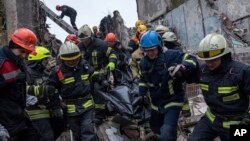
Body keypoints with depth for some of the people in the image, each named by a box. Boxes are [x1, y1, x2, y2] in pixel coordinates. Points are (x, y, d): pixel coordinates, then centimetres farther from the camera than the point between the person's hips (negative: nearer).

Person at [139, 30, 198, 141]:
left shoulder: (170, 55, -22)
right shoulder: (144, 62, -2)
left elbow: (191, 60, -24)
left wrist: (181, 67, -44)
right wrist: (141, 92, 2)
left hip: (172, 101, -7)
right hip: (156, 103, 7)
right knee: (156, 129, 29)